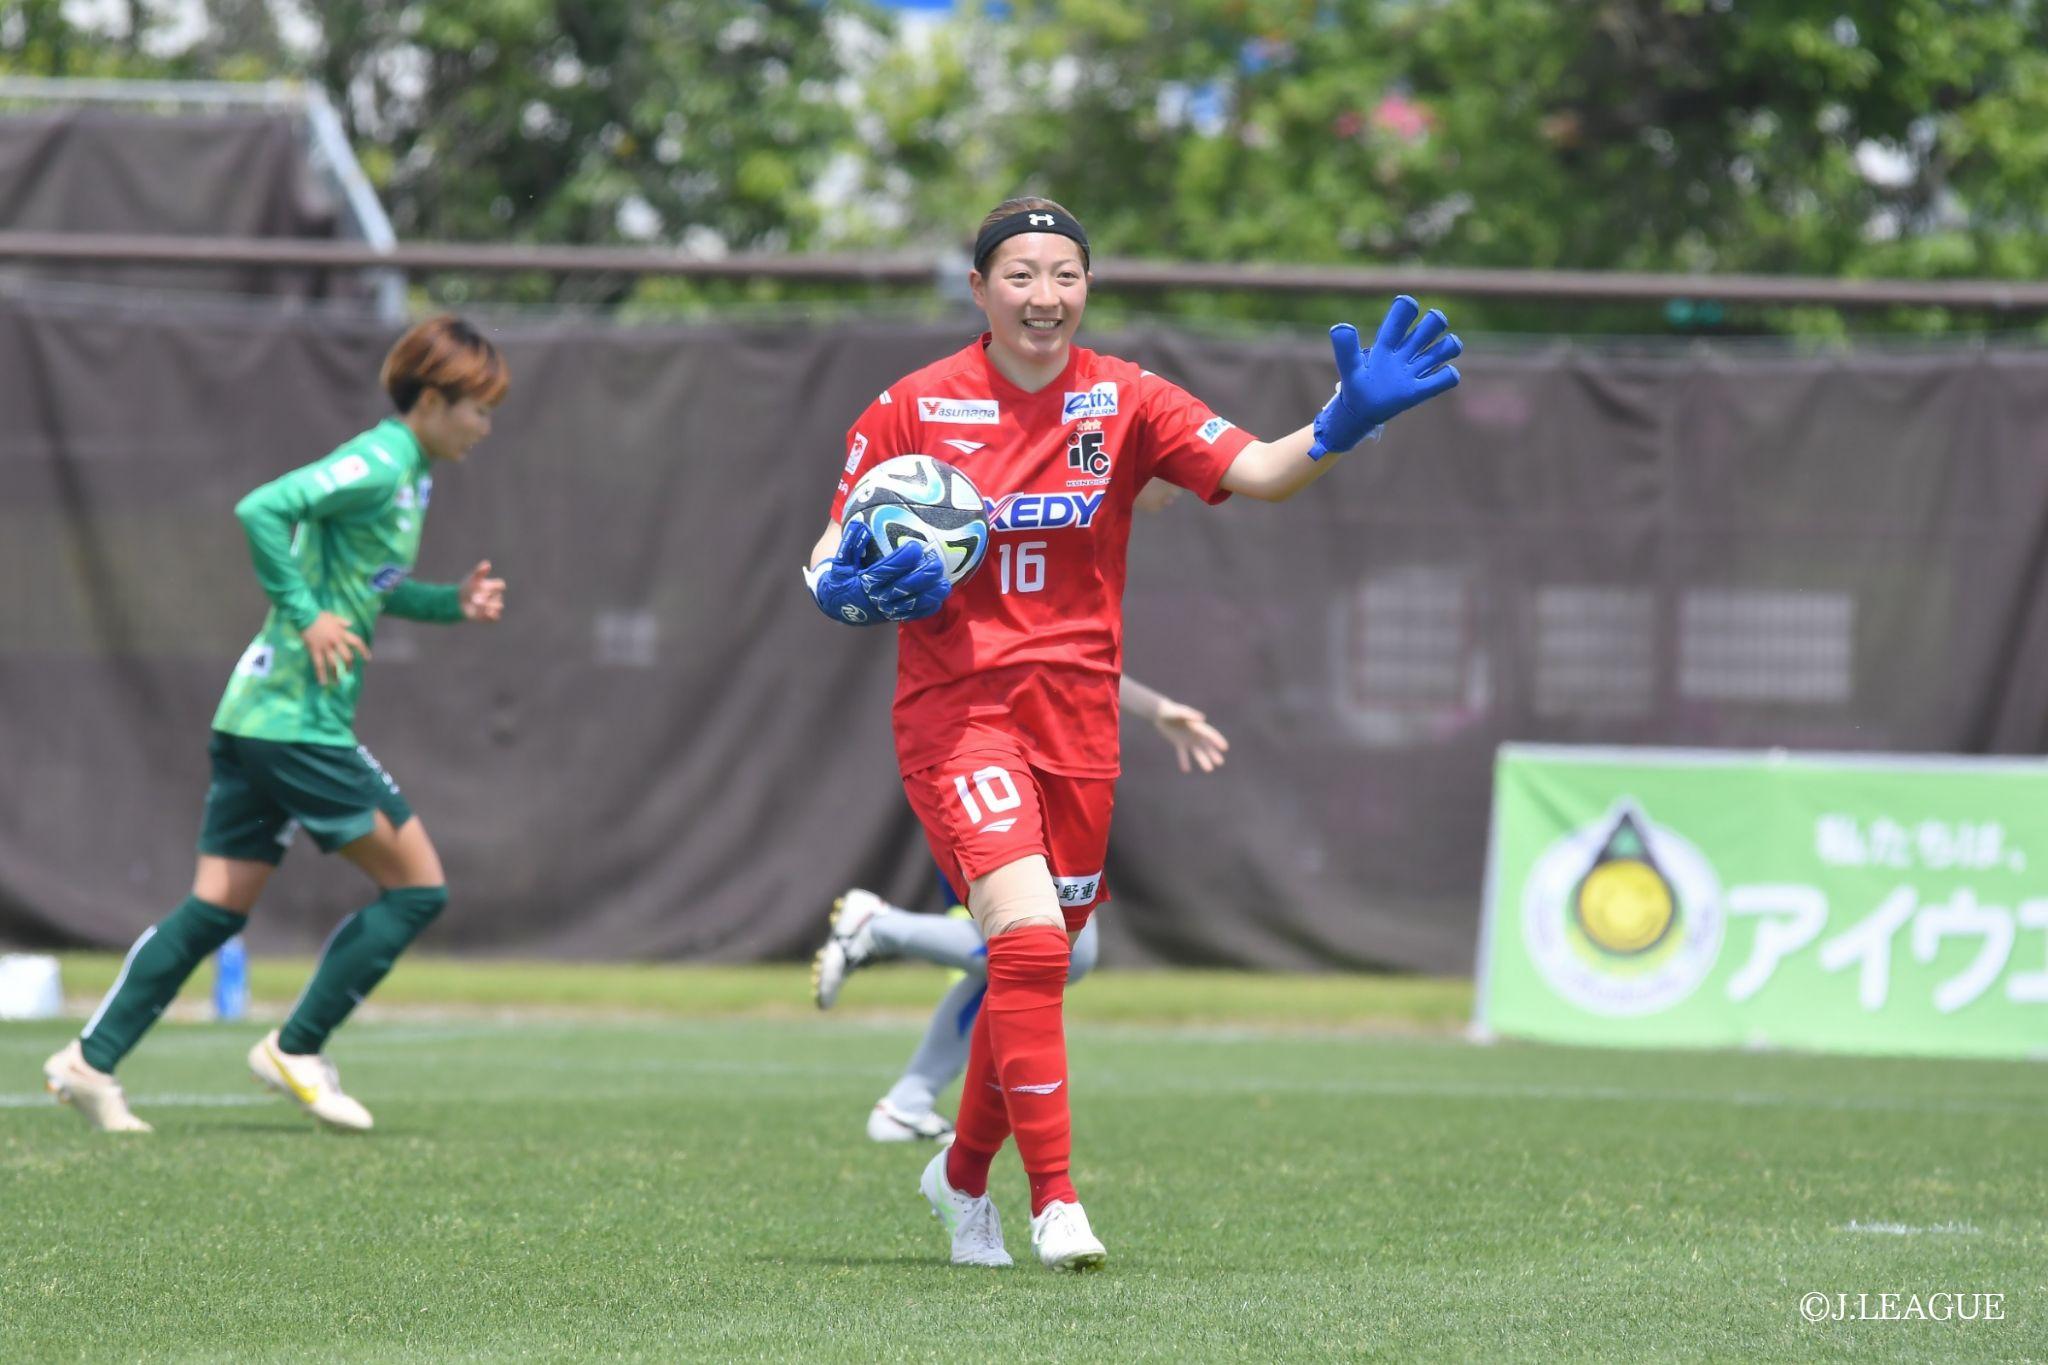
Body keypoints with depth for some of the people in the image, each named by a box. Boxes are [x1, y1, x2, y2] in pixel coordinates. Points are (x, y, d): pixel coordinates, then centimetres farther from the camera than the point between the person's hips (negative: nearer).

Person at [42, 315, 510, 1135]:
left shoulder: (405, 473, 17)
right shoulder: (375, 466, -13)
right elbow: (262, 510, -25)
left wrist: (452, 603, 16)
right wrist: (307, 618, -23)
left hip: (258, 714, 10)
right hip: (301, 721, -10)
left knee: (219, 906, 7)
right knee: (417, 885, -2)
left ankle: (92, 1060, 3)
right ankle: (297, 1051, 3)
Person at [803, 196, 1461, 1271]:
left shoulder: (1123, 400, 3)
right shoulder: (913, 408, -2)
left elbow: (1258, 472, -9)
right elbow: (829, 568, 3)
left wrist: (1345, 422, -28)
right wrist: (862, 588, -21)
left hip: (1076, 717, 4)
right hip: (954, 707, -4)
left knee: (1035, 964, 12)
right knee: (1028, 935, -23)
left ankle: (963, 1172, 37)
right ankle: (1055, 1200, -19)